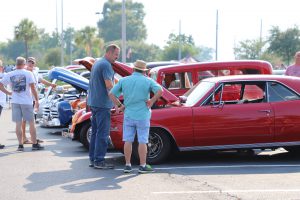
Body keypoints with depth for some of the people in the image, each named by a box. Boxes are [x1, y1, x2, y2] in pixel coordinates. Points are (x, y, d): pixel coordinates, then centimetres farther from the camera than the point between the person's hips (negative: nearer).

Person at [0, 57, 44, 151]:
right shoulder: (28, 74, -5)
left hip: (15, 102, 2)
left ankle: (20, 145, 4)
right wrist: (37, 100, -2)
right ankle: (35, 144, 8)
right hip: (26, 101, -2)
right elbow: (33, 88, -8)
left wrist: (8, 93, 8)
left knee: (18, 124, 6)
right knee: (31, 123, 6)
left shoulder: (9, 75, 3)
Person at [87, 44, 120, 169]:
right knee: (103, 133, -6)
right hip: (102, 103, -10)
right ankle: (99, 161, -6)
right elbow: (109, 85, -22)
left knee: (95, 132, 13)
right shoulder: (106, 65, -14)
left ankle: (93, 159, 17)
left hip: (93, 102, 10)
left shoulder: (96, 63, 18)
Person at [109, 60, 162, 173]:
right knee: (142, 142, 3)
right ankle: (143, 166, 6)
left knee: (128, 141, 8)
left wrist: (120, 106, 3)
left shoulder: (123, 80, 1)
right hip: (143, 116, -2)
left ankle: (127, 165, 11)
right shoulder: (148, 81, -5)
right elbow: (160, 91, -19)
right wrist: (151, 102, -9)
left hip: (128, 115, 2)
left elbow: (111, 94, -2)